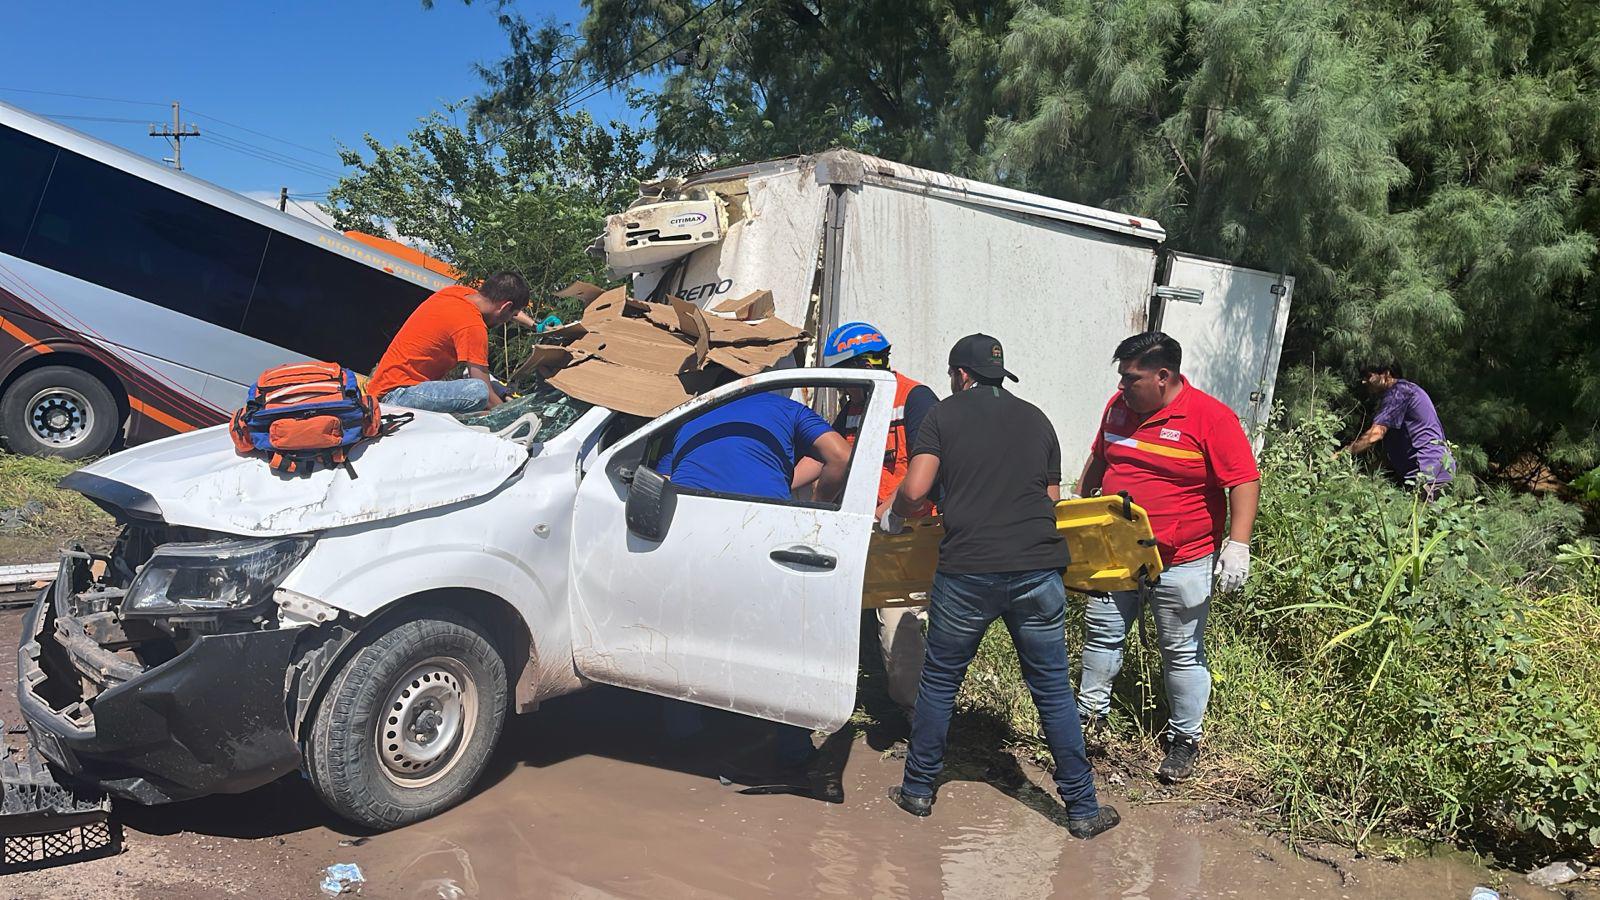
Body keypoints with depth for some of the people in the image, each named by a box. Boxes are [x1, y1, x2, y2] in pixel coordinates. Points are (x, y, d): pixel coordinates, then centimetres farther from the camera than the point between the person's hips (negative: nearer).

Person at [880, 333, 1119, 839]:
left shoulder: (945, 415, 6)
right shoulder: (1036, 419, 16)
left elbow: (914, 491, -4)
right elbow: (1053, 498, 18)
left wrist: (892, 520, 15)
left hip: (967, 571, -2)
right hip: (1039, 570, 3)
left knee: (940, 682, 14)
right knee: (1053, 690, 11)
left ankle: (918, 789, 25)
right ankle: (1082, 808, 17)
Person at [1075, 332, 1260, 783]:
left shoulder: (1210, 418, -15)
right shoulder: (1119, 406, 3)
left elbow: (1244, 483, -16)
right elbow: (1098, 459, 18)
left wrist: (1237, 545, -23)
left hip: (1181, 563, -5)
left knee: (1182, 652, 7)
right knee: (1101, 632, 14)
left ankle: (1184, 739, 22)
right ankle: (1090, 709, 33)